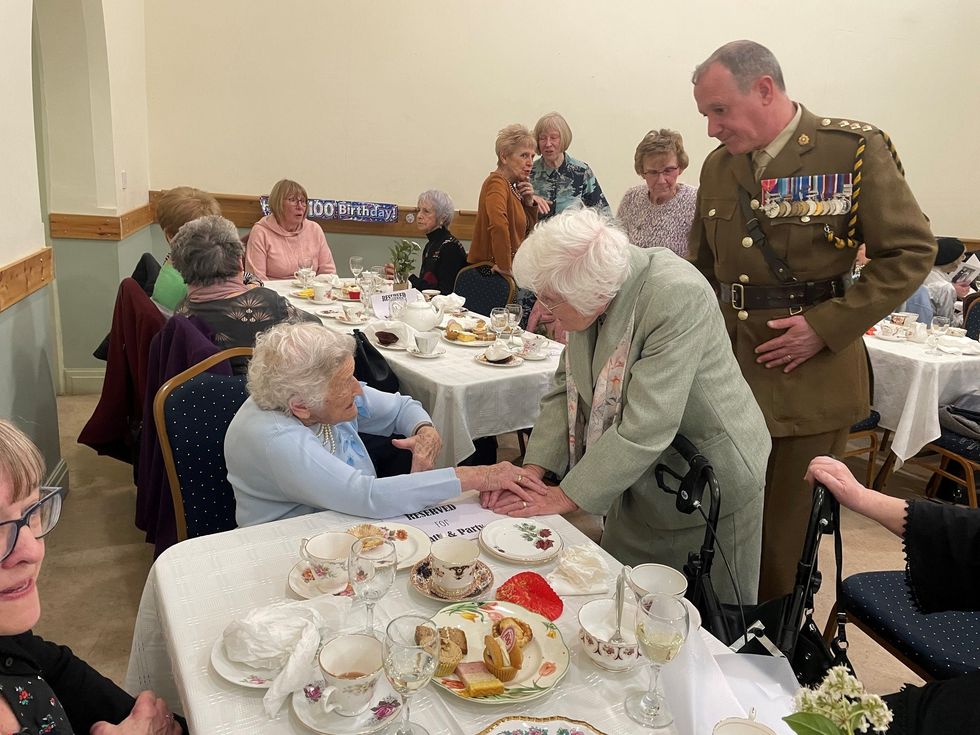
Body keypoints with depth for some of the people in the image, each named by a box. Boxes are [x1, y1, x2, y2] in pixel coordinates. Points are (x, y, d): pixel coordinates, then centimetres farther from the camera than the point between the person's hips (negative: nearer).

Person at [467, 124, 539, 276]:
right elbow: (498, 223, -33)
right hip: (489, 268, -8)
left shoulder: (513, 186, 11)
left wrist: (529, 203, 3)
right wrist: (505, 267, -29)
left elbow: (528, 229, 20)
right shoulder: (497, 182, -14)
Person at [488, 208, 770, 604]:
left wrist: (565, 496, -24)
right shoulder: (588, 292, -10)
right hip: (640, 482, 7)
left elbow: (644, 429, -32)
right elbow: (567, 386, -1)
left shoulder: (677, 297, -31)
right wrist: (534, 469, -11)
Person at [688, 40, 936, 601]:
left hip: (812, 380, -4)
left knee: (787, 534, 4)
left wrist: (828, 325, -14)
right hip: (730, 376, 5)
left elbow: (912, 252, -6)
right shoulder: (718, 165, 9)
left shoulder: (855, 149, -7)